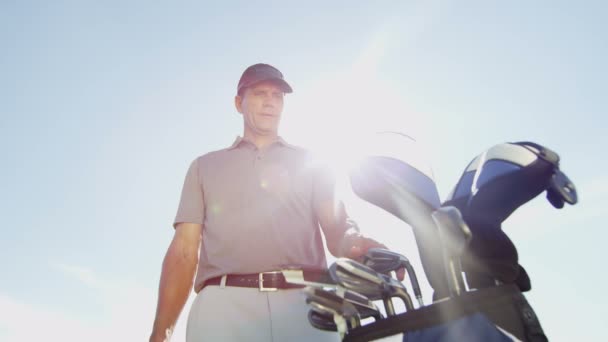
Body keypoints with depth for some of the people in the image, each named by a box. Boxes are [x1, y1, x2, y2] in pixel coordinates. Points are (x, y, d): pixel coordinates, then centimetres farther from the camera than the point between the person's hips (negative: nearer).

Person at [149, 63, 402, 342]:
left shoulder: (309, 162, 23)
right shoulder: (205, 166, 22)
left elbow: (337, 227, 8)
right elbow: (184, 249, 13)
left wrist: (359, 244, -17)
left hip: (304, 303, 1)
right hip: (224, 304, 0)